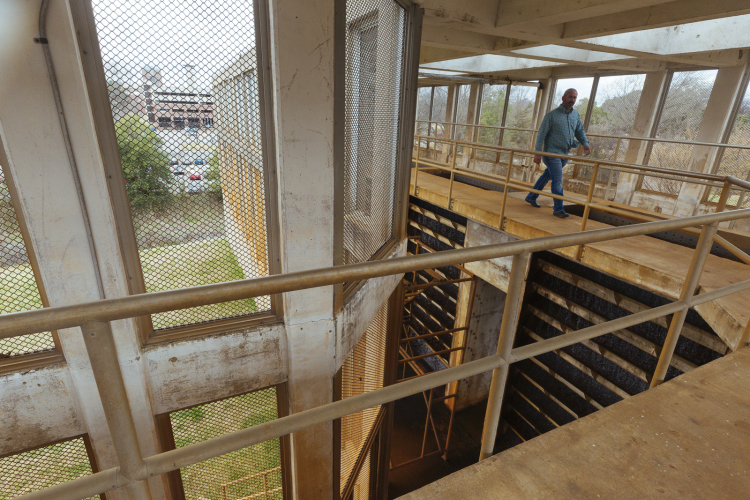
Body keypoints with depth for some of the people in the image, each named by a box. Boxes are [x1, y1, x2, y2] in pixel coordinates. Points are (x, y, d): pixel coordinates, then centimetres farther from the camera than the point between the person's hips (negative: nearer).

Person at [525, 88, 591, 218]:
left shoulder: (575, 115, 10)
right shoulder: (551, 115, -9)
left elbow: (580, 131, 19)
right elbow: (541, 134, -9)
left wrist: (585, 144, 1)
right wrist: (538, 153, -16)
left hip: (564, 154, 7)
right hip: (552, 153, -6)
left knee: (547, 176, 16)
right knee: (557, 180, -10)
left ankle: (531, 197, 32)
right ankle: (558, 209, -3)